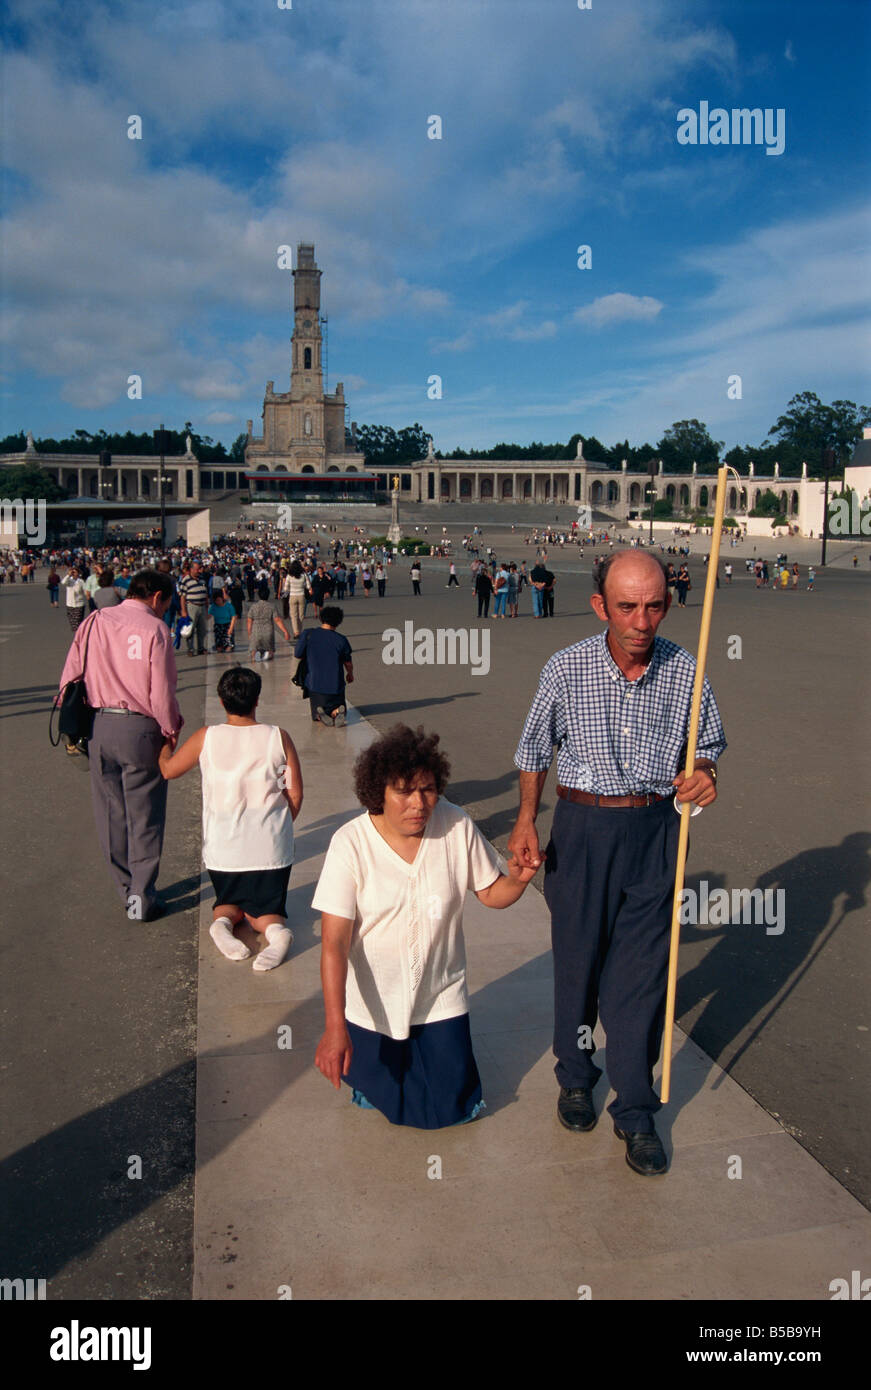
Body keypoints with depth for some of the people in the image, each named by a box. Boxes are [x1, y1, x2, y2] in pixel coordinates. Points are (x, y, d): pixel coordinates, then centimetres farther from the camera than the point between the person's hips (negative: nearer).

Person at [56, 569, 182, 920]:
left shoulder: (94, 622, 5)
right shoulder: (155, 628, -9)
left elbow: (69, 677, 4)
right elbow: (162, 693, -12)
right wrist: (171, 730, 3)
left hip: (98, 726, 5)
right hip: (140, 727, -4)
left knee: (110, 813, 15)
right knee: (144, 816, 6)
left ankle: (127, 889, 27)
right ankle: (141, 897, 10)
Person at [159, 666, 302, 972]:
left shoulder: (206, 738, -7)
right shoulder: (278, 737, -7)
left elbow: (168, 770, 8)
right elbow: (295, 794, -4)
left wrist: (166, 740, 27)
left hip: (223, 848, 1)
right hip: (270, 849, -1)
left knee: (229, 903, 25)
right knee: (263, 909, 15)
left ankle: (222, 922, -9)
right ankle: (276, 929, -19)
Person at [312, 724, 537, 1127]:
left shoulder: (457, 827, -15)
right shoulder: (351, 844, -22)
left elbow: (491, 893, -1)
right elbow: (334, 943, -23)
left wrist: (517, 879, -24)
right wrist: (335, 1026, -29)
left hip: (441, 998, 2)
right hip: (374, 1003, -1)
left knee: (450, 1109, 5)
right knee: (384, 1102, 12)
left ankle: (427, 1046, 34)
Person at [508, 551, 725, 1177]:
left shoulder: (684, 670, -7)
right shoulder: (567, 668, -10)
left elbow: (708, 744, 8)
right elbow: (536, 749, 5)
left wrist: (704, 773, -15)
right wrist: (527, 820, -1)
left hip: (655, 829, 0)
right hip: (583, 826, 0)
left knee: (642, 971, 5)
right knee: (578, 957, 13)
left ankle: (635, 1111, 21)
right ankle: (576, 1077, 38)